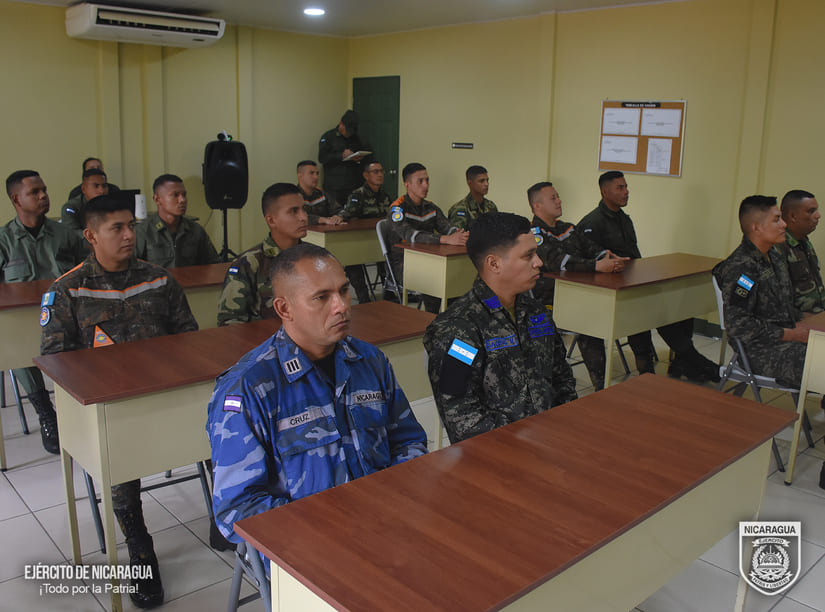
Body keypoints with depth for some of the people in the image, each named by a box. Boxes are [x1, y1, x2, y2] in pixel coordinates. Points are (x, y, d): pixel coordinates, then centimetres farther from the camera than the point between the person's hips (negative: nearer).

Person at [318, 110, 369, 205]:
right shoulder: (328, 136, 2)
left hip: (352, 186, 4)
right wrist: (341, 155, -16)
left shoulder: (356, 138, 15)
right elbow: (322, 158, -8)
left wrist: (360, 158, 2)